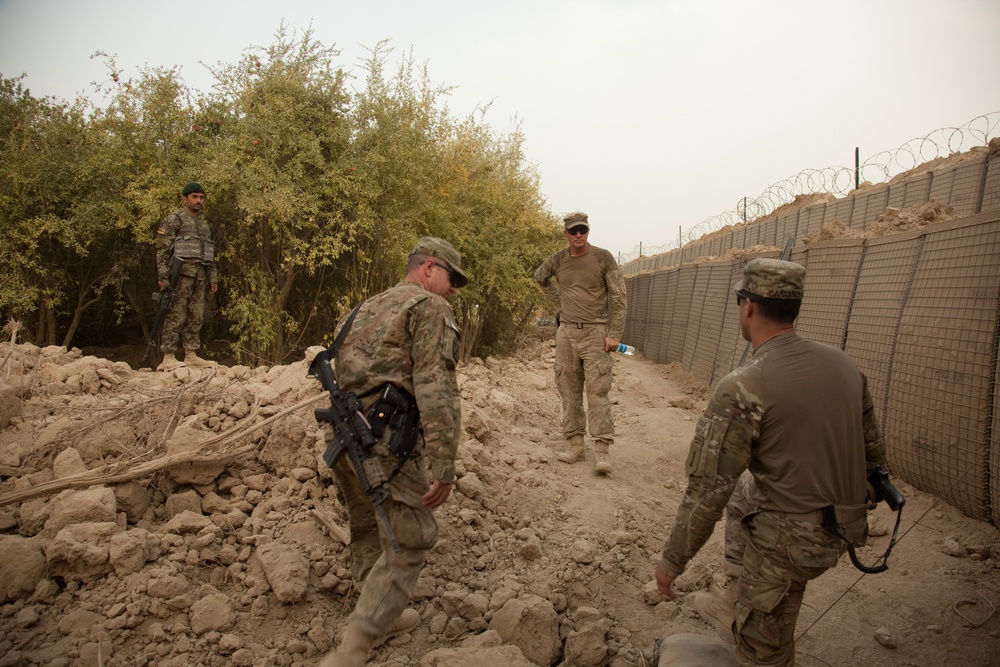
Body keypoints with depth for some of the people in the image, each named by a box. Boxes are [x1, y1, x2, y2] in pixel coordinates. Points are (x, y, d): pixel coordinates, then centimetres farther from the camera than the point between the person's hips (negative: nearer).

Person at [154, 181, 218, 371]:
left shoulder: (204, 223, 22)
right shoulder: (173, 220, 0)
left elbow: (210, 255, 24)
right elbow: (162, 250, -7)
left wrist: (213, 278, 17)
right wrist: (163, 277, -15)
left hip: (200, 277, 7)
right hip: (181, 274, -7)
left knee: (196, 317, 6)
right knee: (176, 316, -8)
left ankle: (191, 355, 11)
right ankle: (168, 358, -6)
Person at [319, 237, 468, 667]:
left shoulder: (363, 310, 23)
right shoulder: (430, 308, -3)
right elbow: (436, 388, -15)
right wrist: (444, 465, -18)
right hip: (388, 441, -8)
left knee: (367, 527, 23)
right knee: (409, 540, -1)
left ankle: (383, 613, 40)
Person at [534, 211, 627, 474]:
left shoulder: (603, 258, -5)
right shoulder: (557, 260, 5)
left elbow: (618, 297, -4)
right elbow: (540, 278, 27)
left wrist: (614, 334, -11)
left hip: (596, 332, -4)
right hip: (566, 331, 4)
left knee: (597, 391, -9)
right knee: (569, 390, 6)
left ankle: (602, 449, -8)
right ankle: (574, 443, 15)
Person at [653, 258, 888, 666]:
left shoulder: (743, 389, -24)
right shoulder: (842, 364, -2)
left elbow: (706, 491, -22)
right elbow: (872, 452, 9)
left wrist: (672, 560, -8)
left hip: (786, 541, -7)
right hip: (837, 533, 8)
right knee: (742, 495, 31)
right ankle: (732, 606, 42)